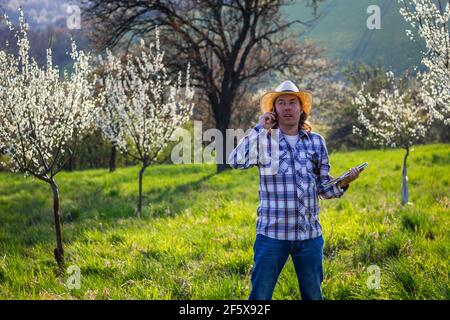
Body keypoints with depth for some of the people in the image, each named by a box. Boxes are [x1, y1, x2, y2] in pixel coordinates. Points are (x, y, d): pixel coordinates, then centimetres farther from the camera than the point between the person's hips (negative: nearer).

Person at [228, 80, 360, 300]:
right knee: (260, 296, 2)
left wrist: (343, 183, -9)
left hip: (310, 234, 3)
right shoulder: (263, 140, -1)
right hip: (272, 234, -3)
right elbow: (236, 161, -20)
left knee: (313, 296, 14)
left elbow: (323, 189, 11)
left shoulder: (316, 141, 8)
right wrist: (260, 129, -14)